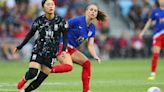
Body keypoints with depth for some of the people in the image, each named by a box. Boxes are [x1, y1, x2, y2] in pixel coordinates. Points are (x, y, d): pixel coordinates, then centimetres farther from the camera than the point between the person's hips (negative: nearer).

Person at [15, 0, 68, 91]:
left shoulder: (60, 21, -6)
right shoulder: (39, 20, -4)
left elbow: (65, 36, -1)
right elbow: (30, 34, 7)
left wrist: (64, 49, -16)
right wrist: (20, 46, 7)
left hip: (51, 53, 1)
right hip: (38, 50, -1)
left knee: (40, 80, -2)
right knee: (32, 73, -18)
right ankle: (25, 79, 19)